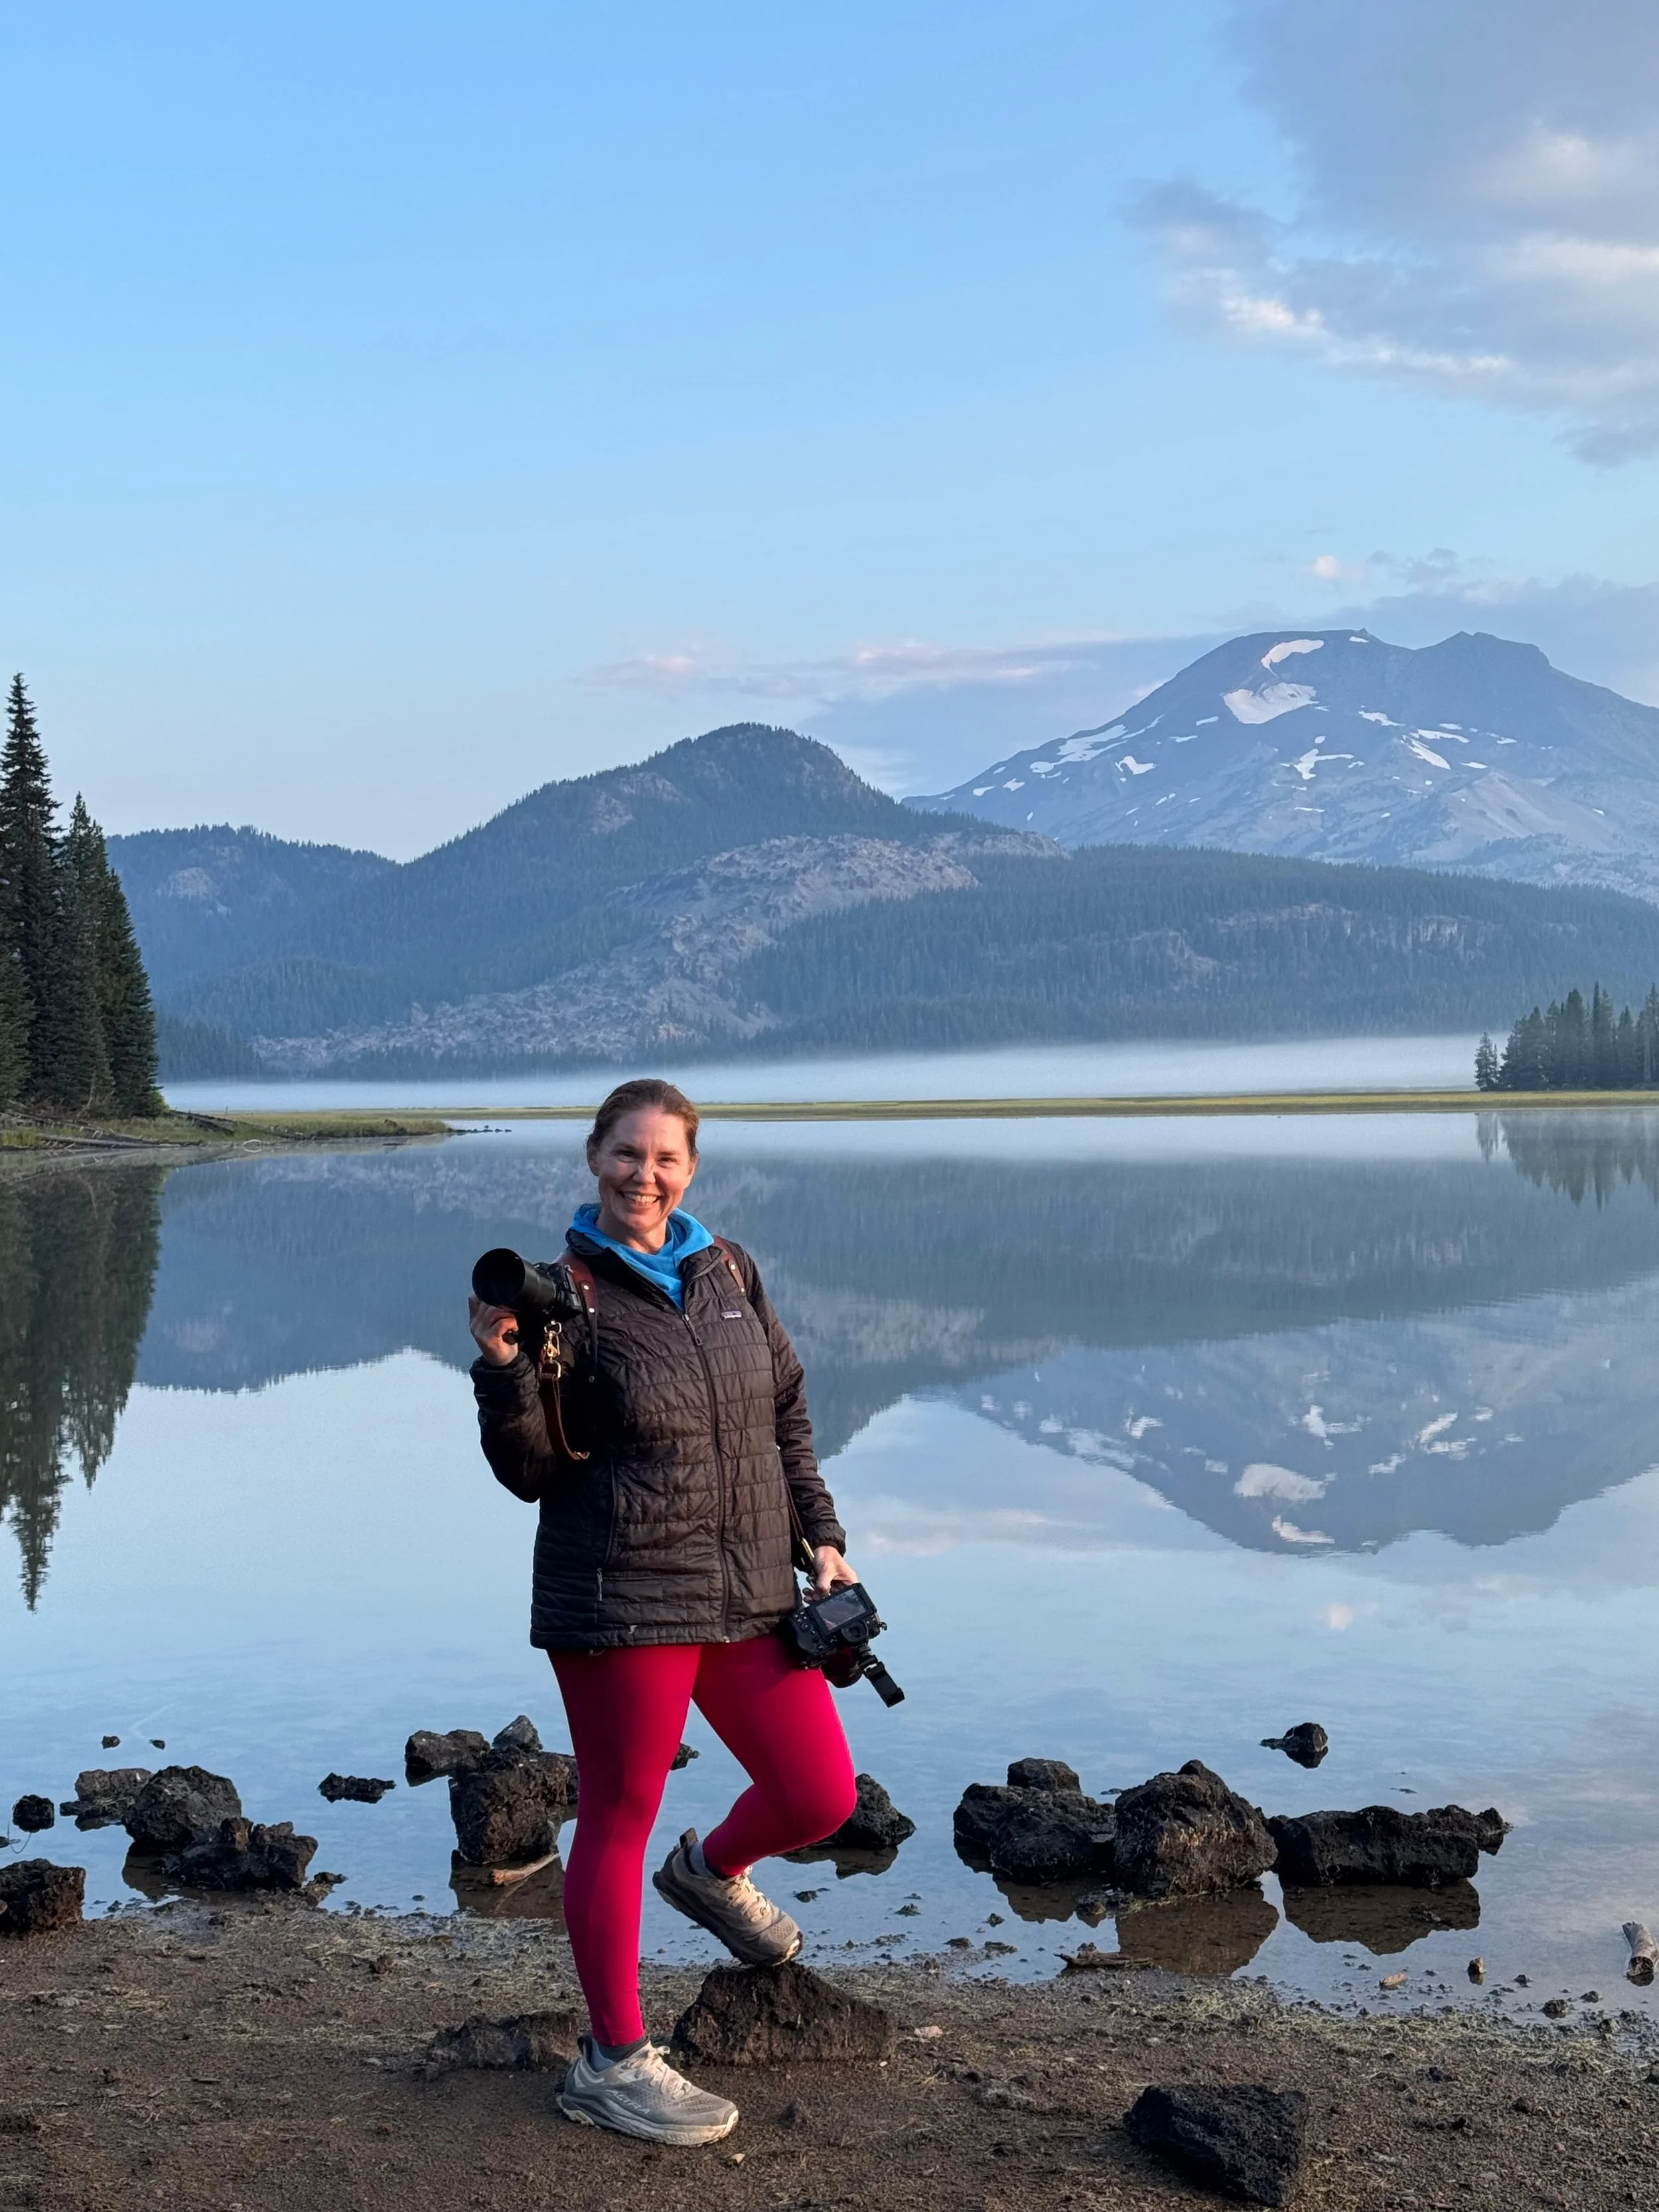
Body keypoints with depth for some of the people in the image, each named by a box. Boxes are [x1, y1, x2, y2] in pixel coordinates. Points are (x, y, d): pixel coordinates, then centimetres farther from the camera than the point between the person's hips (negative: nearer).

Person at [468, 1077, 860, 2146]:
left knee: (822, 1797, 7)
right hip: (621, 1598, -5)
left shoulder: (730, 1271, 7)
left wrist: (821, 1535, 11)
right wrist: (503, 1371, -22)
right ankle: (614, 2063, 18)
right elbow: (530, 1472, -6)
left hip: (748, 1594, 6)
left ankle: (713, 1871, 41)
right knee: (620, 1819, 4)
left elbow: (787, 1411, 16)